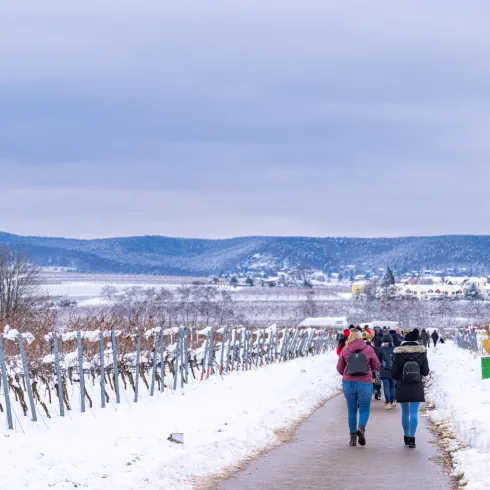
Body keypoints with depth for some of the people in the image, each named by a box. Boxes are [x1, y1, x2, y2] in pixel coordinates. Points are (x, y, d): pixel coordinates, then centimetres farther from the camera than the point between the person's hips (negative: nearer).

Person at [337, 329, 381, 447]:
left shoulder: (345, 350, 1)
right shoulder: (368, 349, -1)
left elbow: (339, 368, 7)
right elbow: (376, 365, 8)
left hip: (348, 383, 2)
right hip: (365, 383, -1)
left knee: (351, 410, 11)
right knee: (364, 409, 6)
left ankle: (353, 437, 10)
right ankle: (361, 427, -22)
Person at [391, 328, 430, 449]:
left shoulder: (399, 354, -7)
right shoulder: (421, 353, -4)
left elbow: (394, 373, -4)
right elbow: (426, 371, -1)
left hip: (402, 388, 0)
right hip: (417, 388, 0)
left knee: (405, 412, 14)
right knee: (414, 413, -2)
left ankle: (407, 437, 22)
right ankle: (411, 438, -12)